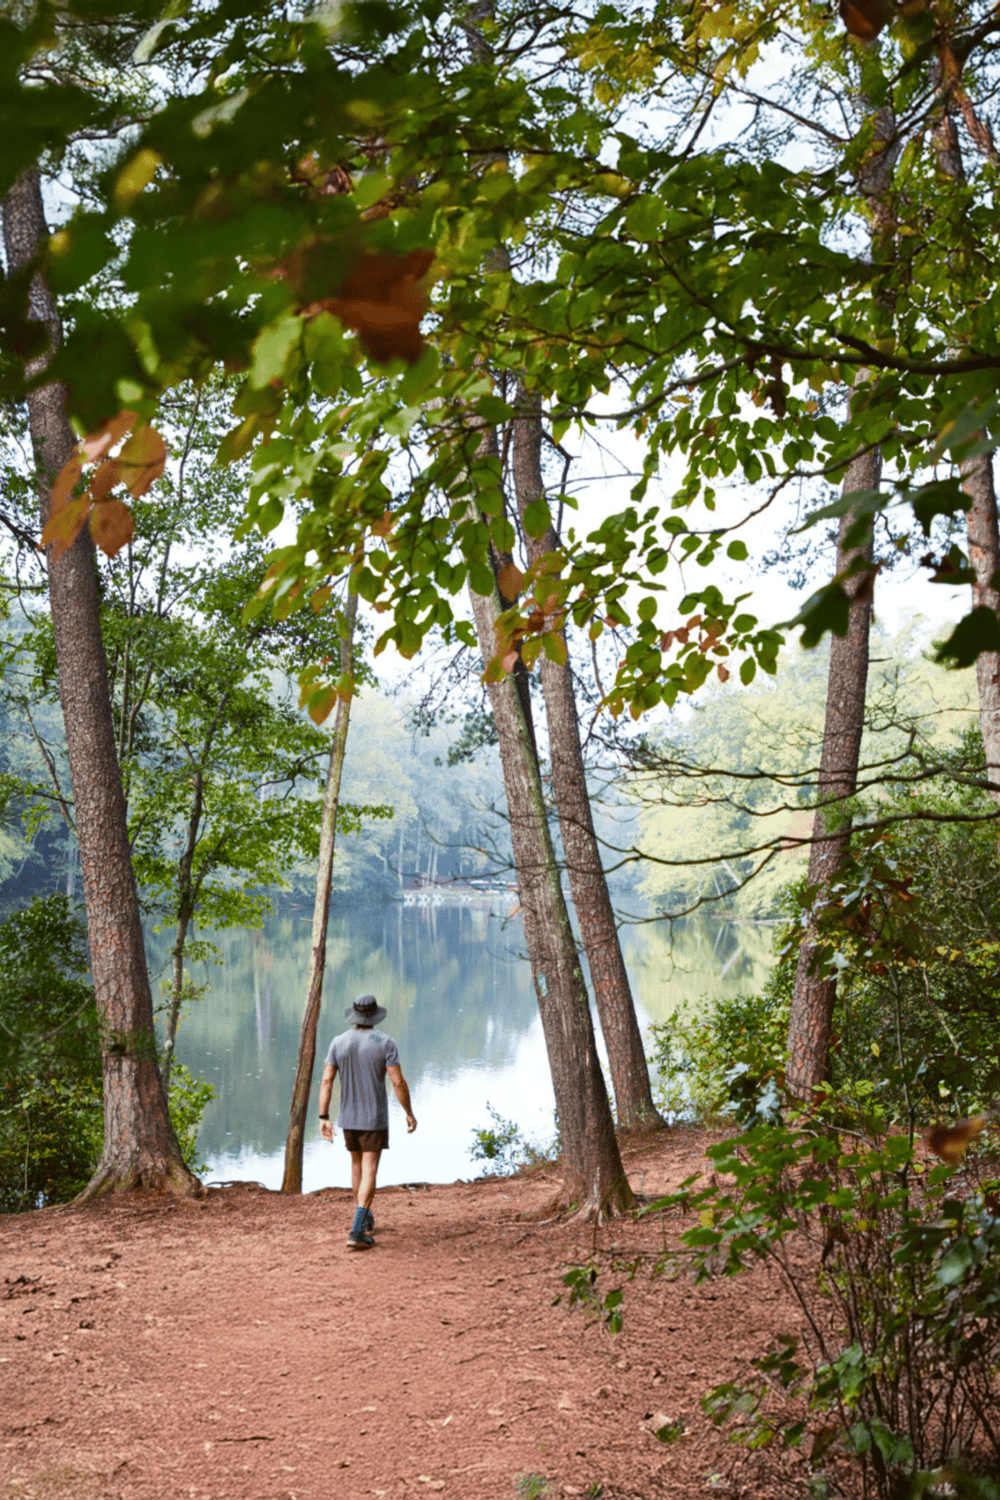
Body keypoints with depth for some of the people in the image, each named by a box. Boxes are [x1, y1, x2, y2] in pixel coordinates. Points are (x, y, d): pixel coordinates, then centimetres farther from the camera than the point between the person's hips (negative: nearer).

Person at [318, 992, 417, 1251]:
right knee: (369, 1172, -3)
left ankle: (366, 1219, 37)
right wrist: (409, 1113, -1)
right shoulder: (385, 1043, -12)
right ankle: (357, 1232, -14)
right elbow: (398, 1082, -13)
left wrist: (323, 1118, -4)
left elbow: (326, 1081, -7)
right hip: (375, 1118, -4)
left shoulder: (339, 1043, -3)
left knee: (357, 1165, 22)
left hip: (348, 1118, 4)